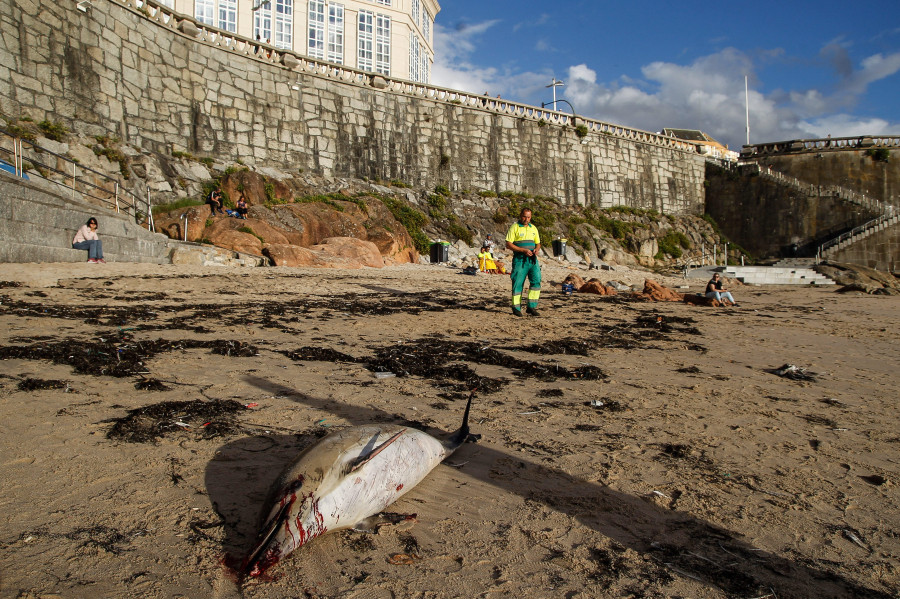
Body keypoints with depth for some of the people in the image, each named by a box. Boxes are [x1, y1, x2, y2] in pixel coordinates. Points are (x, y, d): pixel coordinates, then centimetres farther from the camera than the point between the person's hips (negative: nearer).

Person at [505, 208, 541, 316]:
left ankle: (531, 306, -1)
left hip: (532, 259, 5)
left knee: (536, 280, -7)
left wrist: (536, 250, -2)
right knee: (518, 283, -2)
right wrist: (523, 250, -16)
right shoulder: (515, 227, -1)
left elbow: (538, 243, 23)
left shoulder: (533, 228, 17)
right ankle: (516, 308, 8)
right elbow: (508, 244, -8)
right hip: (519, 259, -5)